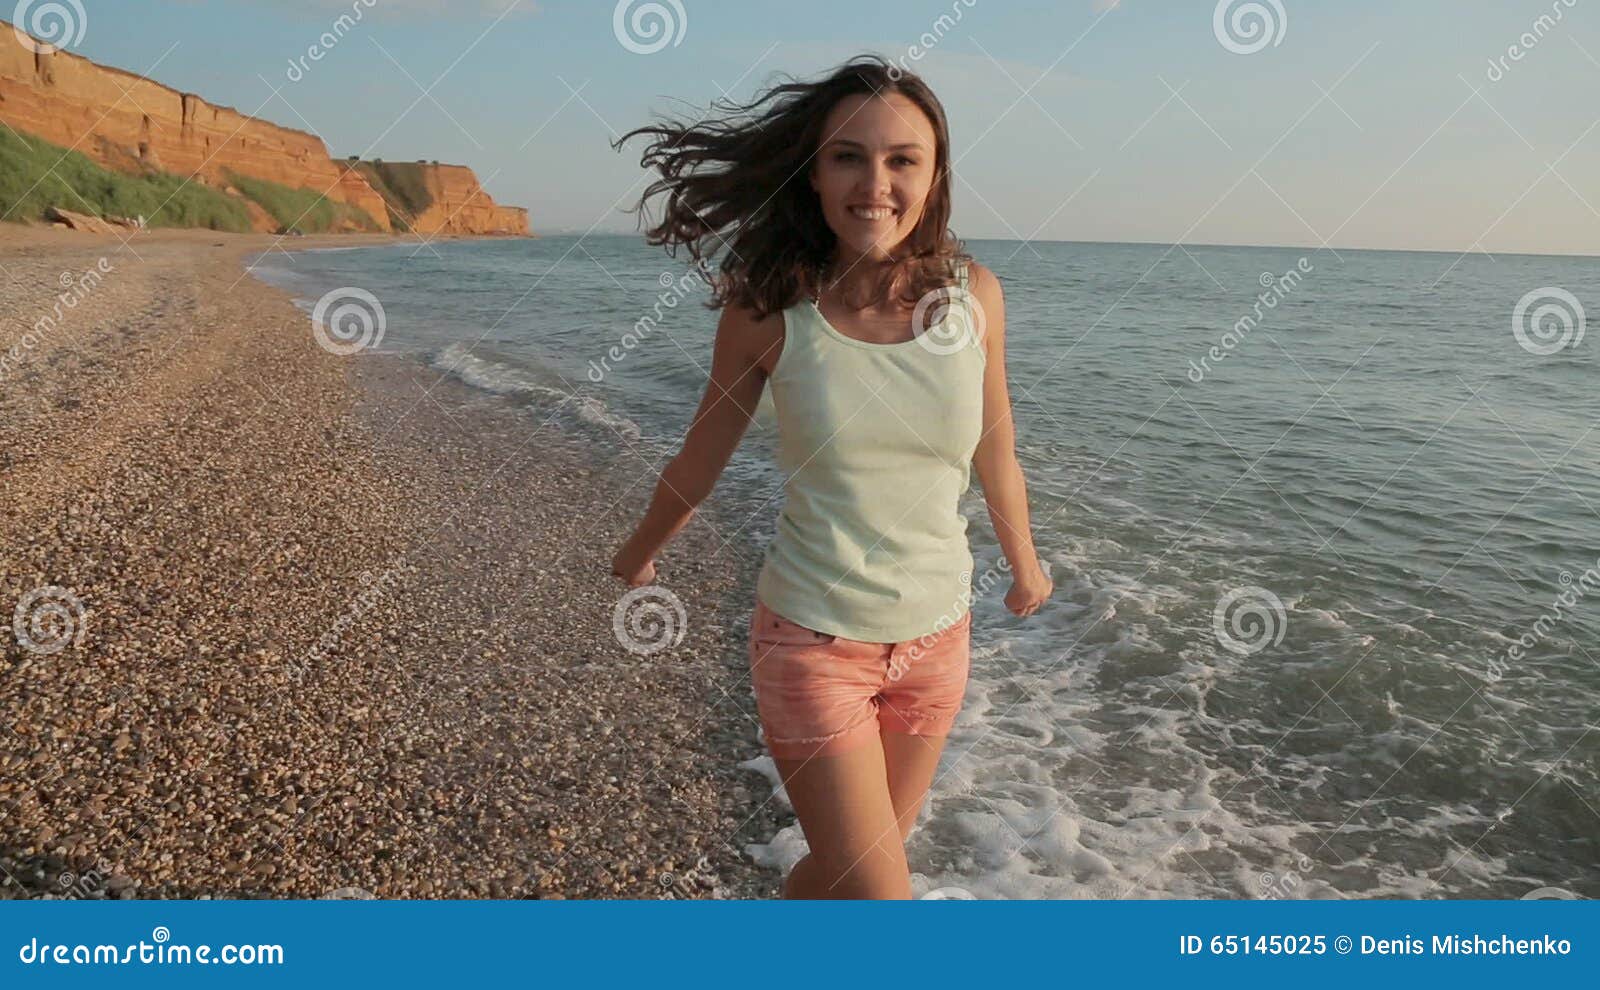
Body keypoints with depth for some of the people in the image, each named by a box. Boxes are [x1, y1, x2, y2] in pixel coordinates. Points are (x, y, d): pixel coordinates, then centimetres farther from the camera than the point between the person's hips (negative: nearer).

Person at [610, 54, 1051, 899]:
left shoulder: (973, 296, -7)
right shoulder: (768, 307, -14)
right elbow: (700, 459, 2)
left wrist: (1024, 564, 22)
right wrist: (638, 554, 17)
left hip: (937, 634, 4)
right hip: (813, 640, -3)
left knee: (852, 863, 21)